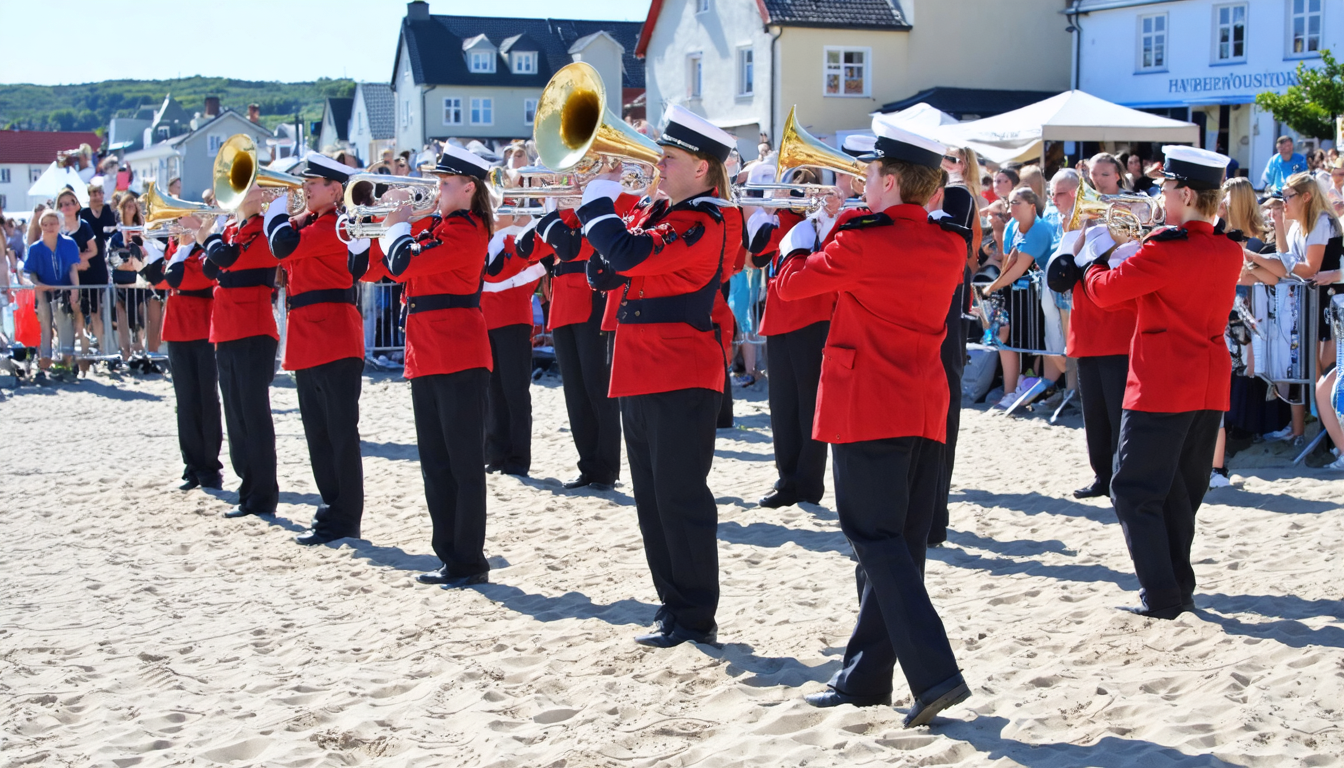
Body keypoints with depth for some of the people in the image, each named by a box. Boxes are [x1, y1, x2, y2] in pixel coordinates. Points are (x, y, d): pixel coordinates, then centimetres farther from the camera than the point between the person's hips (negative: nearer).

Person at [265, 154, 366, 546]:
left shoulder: (333, 225, -12)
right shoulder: (309, 222, 18)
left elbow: (285, 246, -22)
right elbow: (285, 252, 18)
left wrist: (277, 204, -7)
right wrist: (278, 206, 9)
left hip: (335, 341, -10)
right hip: (308, 344, 10)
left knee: (340, 432, -5)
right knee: (318, 433, 13)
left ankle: (343, 519, -1)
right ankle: (332, 509, 21)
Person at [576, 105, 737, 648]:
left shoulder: (704, 224, -15)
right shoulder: (656, 212, 14)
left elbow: (629, 254, -27)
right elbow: (604, 274, 15)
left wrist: (599, 196, -14)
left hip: (680, 382, -10)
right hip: (643, 377, 10)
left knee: (680, 499, -4)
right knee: (653, 499, 14)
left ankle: (694, 618, 4)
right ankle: (674, 604, 23)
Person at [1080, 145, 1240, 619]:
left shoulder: (1166, 250, -18)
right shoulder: (1230, 251, 4)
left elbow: (1104, 291, -10)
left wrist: (1096, 263, 11)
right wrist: (1135, 246, 13)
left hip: (1161, 387, -7)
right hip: (1210, 388, 7)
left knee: (1134, 491, 0)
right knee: (1181, 492, 17)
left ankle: (1161, 596, -5)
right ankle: (1180, 588, 21)